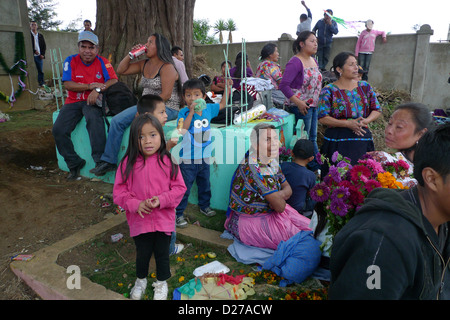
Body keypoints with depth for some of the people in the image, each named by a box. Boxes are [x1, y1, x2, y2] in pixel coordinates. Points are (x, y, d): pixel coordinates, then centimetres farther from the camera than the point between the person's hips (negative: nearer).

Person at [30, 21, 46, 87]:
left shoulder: (40, 35, 16)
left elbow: (44, 46, 14)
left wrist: (42, 54, 2)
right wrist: (34, 51, -13)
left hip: (39, 56, 3)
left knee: (41, 71, 3)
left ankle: (42, 84, 6)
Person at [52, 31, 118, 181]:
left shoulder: (102, 62, 4)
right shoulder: (71, 61, 7)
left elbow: (114, 81, -9)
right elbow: (67, 84, -2)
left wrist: (98, 90, -26)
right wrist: (90, 86, -15)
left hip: (93, 101, -3)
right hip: (73, 102, 3)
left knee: (94, 118, -37)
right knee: (58, 129, -17)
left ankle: (100, 160, -34)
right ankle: (74, 164, -5)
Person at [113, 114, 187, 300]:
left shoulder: (168, 161, -11)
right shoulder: (128, 163, -10)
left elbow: (179, 187, -7)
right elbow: (119, 192, -5)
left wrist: (161, 199, -21)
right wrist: (135, 204, -20)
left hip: (164, 220, 0)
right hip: (140, 221, 1)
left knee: (162, 254, 17)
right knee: (142, 254, 19)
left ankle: (161, 283, 45)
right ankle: (141, 280, 49)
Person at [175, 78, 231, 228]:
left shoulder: (208, 108, 1)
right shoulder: (184, 112, -13)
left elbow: (222, 104, 18)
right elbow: (182, 130, -27)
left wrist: (228, 88, 11)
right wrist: (191, 112, -30)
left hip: (204, 156, 5)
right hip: (188, 158, -5)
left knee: (205, 184, 21)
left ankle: (204, 206, 42)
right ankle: (178, 214, 14)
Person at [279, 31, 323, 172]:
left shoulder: (313, 61, 14)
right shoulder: (295, 62, -14)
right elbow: (283, 85, -21)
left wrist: (319, 100, 14)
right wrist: (299, 103, -25)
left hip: (313, 106, 9)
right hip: (300, 107, -9)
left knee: (313, 138, 15)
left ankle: (317, 167, 26)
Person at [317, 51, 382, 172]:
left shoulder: (365, 87, 10)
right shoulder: (329, 90, -3)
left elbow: (377, 110, 12)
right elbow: (322, 118, -10)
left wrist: (365, 121, -10)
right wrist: (348, 123, -17)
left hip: (362, 140, 4)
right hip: (337, 140, -4)